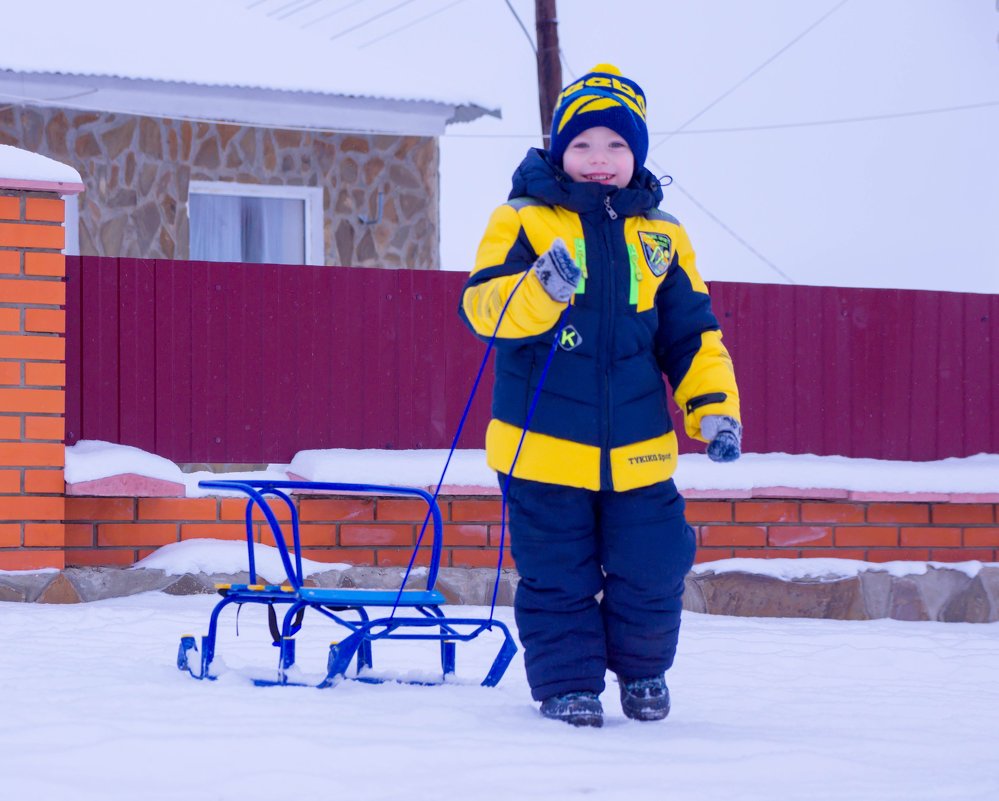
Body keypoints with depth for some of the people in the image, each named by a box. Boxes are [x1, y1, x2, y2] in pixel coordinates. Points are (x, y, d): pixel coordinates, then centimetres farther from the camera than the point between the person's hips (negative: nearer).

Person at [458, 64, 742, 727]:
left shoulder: (661, 237, 10)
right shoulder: (523, 219, -2)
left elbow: (692, 335, 13)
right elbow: (481, 305, -13)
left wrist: (714, 408, 2)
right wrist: (541, 290, -32)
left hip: (638, 449, 3)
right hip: (544, 444, -3)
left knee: (651, 573, 4)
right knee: (558, 577, 3)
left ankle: (643, 670, 29)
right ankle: (568, 683, 19)